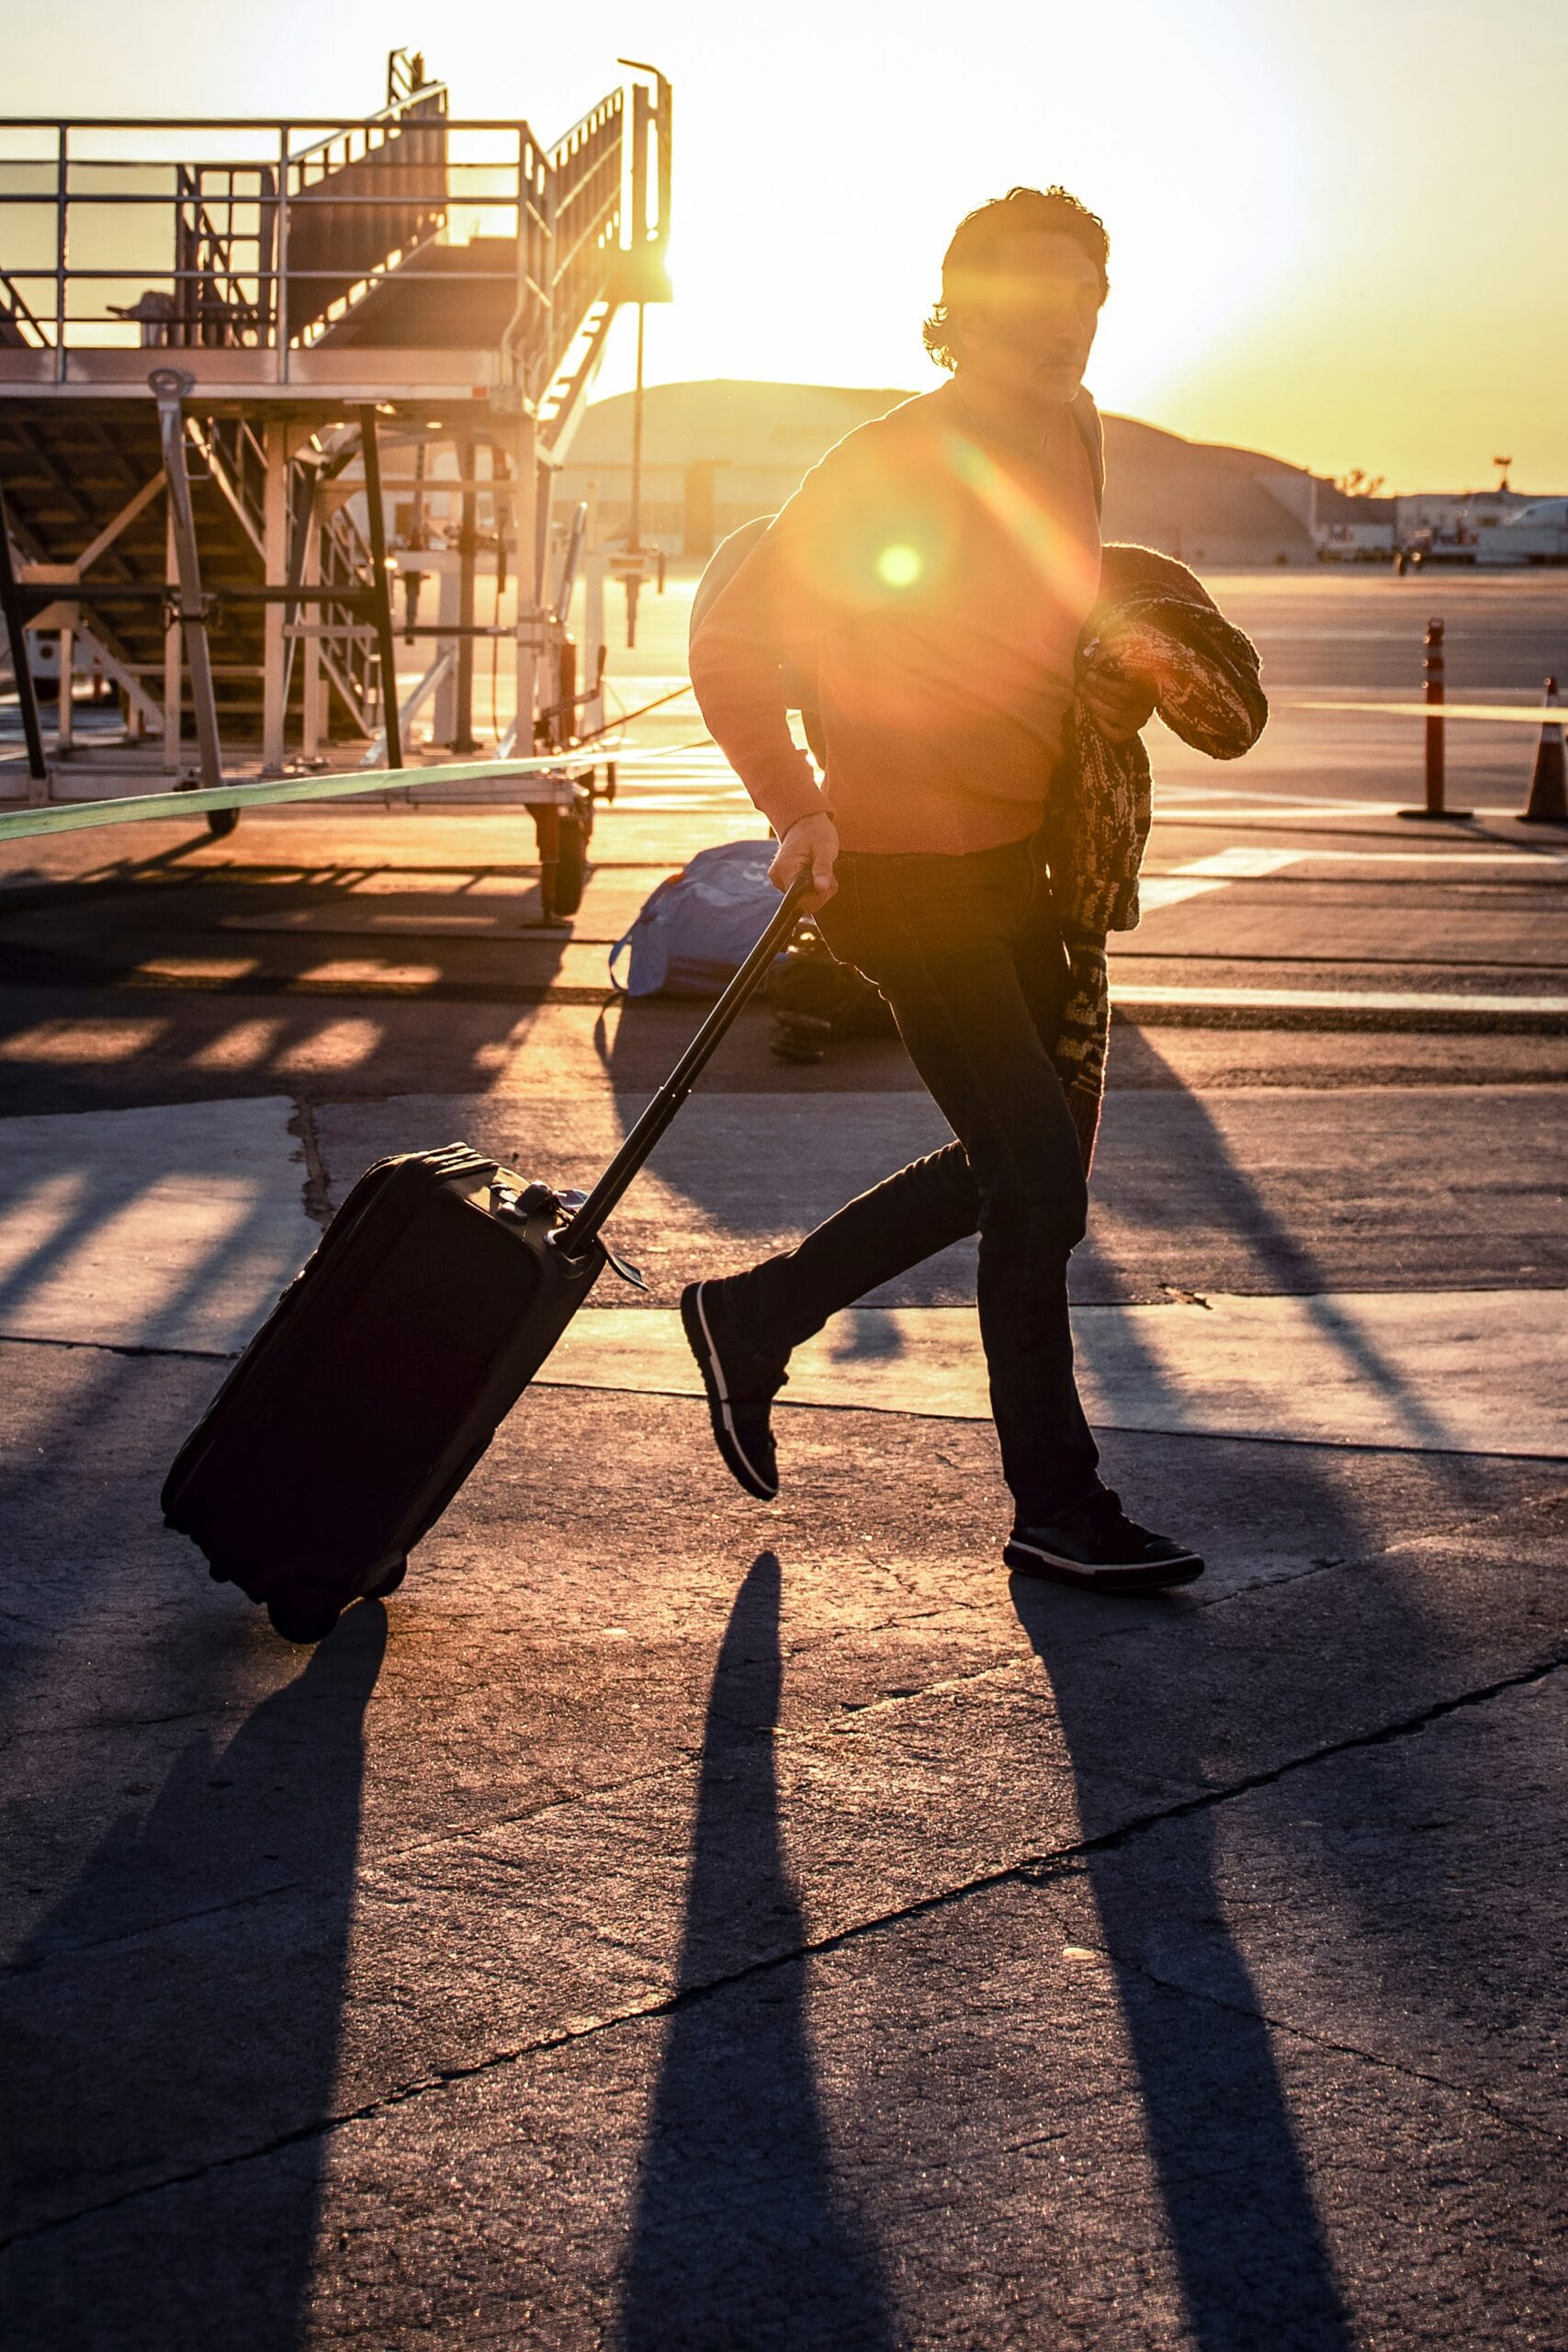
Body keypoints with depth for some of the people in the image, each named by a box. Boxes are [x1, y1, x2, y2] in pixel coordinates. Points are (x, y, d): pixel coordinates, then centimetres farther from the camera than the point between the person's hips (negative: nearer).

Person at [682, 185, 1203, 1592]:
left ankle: (753, 1317, 30)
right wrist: (798, 807, -23)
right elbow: (734, 636, -15)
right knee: (1039, 1177, -7)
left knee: (1024, 1161, 15)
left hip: (1016, 857, 9)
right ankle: (1057, 1506, 6)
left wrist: (1123, 692, 2)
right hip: (910, 867, -9)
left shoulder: (1069, 443, 9)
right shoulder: (901, 461, -16)